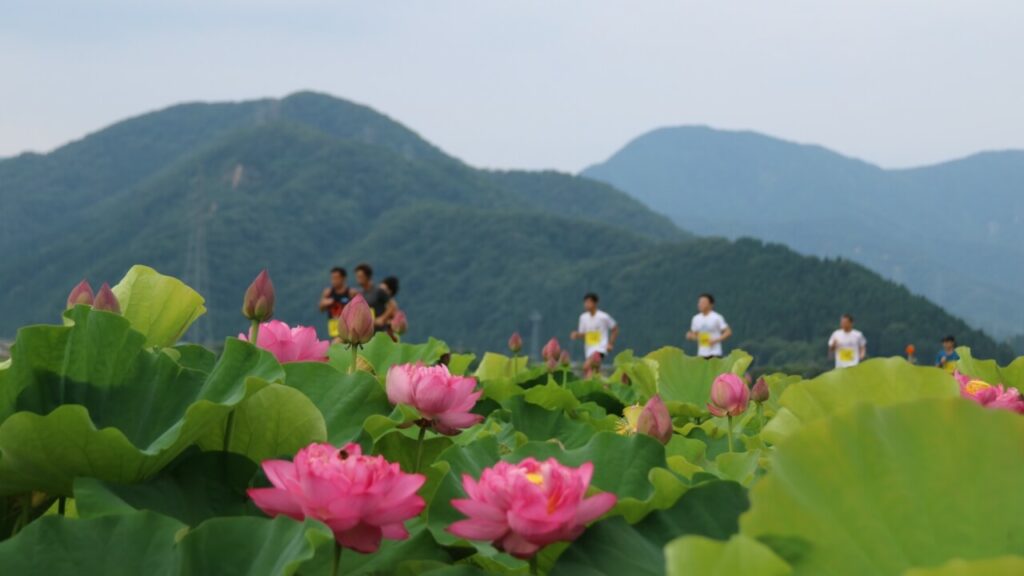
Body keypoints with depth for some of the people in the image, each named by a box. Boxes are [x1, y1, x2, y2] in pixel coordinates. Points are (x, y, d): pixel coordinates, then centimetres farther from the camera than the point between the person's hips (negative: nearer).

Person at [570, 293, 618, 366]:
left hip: (600, 349, -6)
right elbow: (582, 334, 13)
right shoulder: (583, 317, 3)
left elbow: (615, 329, 3)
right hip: (589, 350, 6)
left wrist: (610, 344, -3)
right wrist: (576, 335, -9)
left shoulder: (603, 317, -10)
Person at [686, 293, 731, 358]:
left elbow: (728, 332, -8)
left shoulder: (717, 317, -8)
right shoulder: (696, 319, 9)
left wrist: (715, 340, -18)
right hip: (701, 355, 5)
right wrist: (690, 336, -4)